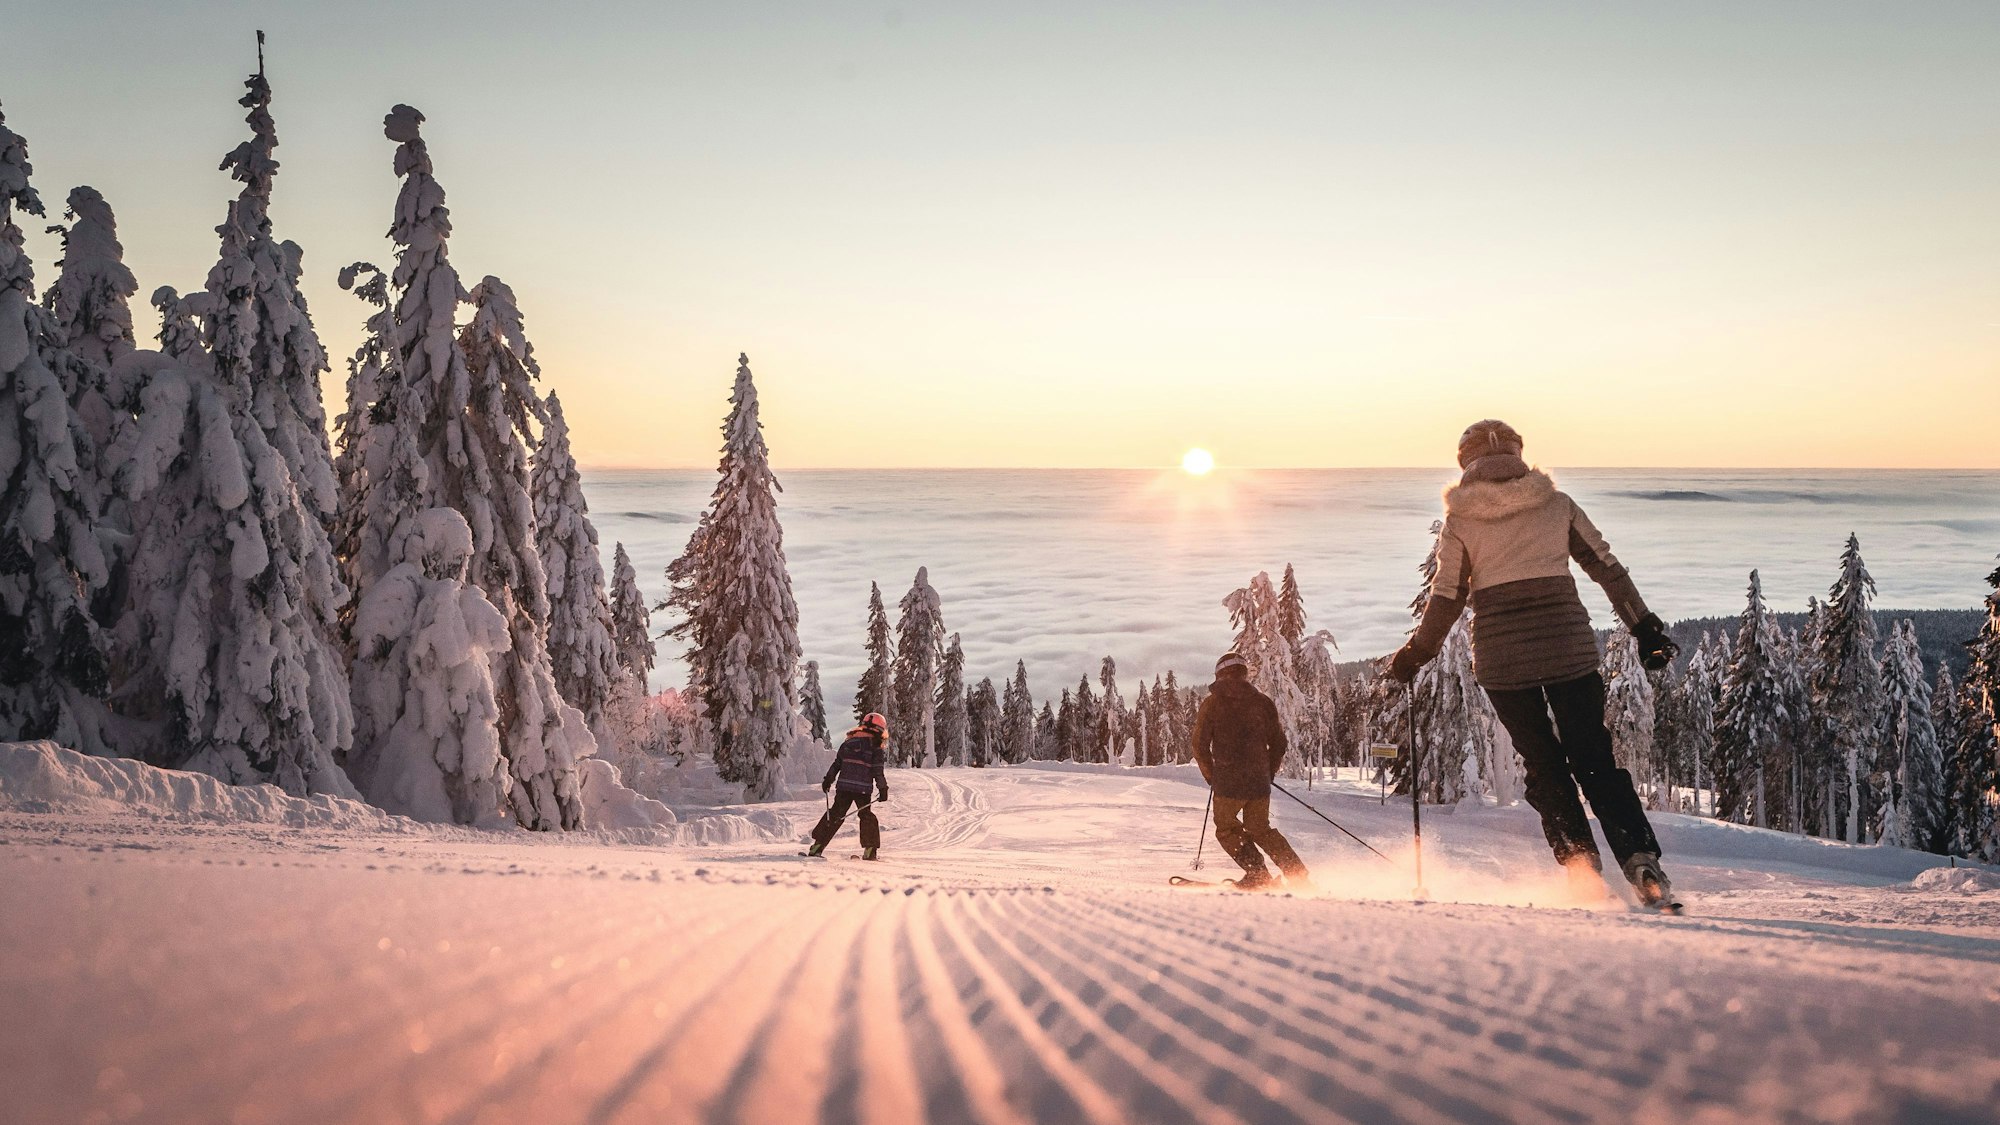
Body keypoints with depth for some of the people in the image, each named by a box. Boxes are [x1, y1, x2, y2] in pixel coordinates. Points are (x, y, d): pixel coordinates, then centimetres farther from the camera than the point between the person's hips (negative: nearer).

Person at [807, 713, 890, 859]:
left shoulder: (848, 743, 13)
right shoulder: (874, 746, -3)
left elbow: (837, 763, 17)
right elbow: (877, 771, -7)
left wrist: (828, 780, 23)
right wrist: (883, 789, -3)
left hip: (844, 786, 4)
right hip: (863, 788, -4)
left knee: (834, 814, 11)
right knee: (867, 817, 12)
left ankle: (817, 846, 8)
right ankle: (870, 850, 6)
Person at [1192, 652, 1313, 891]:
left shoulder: (1211, 704, 0)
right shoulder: (1263, 702, 5)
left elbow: (1200, 745, -2)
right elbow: (1278, 743, 5)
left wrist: (1211, 776, 11)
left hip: (1228, 783, -3)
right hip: (1259, 782, 4)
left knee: (1226, 828, 17)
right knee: (1260, 829, 20)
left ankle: (1258, 875, 5)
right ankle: (1299, 876, 14)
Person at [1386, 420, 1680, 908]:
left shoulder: (1459, 520, 3)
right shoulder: (1556, 504, 8)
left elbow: (1446, 598, 0)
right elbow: (1608, 567, 9)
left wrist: (1414, 655, 11)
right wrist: (1645, 627, 14)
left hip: (1500, 653, -1)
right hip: (1569, 643, 1)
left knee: (1543, 763, 12)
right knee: (1593, 758, 7)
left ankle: (1581, 864, 6)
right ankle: (1642, 861, -5)